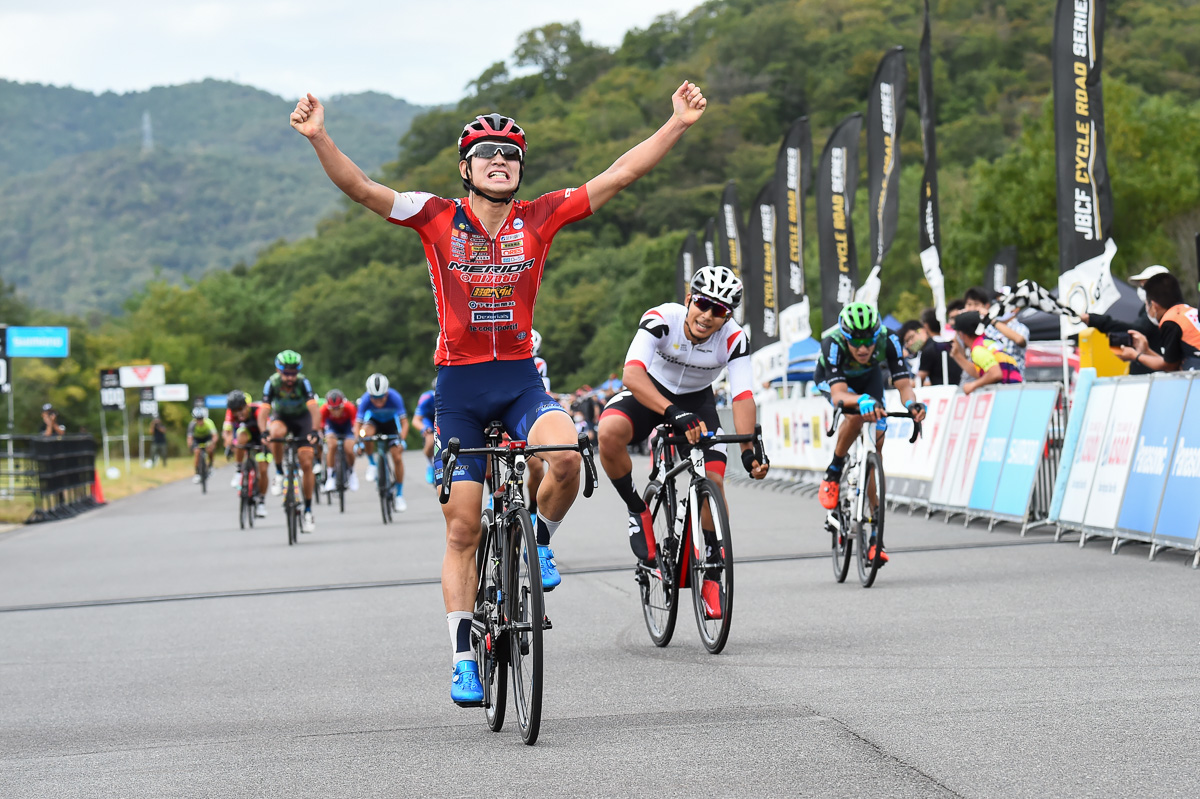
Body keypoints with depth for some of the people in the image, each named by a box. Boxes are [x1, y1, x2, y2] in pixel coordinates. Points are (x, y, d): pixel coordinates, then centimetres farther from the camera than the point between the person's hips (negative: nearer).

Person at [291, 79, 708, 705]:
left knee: (565, 458, -31)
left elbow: (620, 174, -3)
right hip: (459, 383, -1)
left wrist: (679, 124, -9)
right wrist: (318, 138, -27)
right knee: (462, 530, 0)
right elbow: (361, 189, -13)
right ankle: (464, 659, 8)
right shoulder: (438, 219, -3)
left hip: (520, 377, 1)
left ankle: (539, 541, 1)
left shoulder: (540, 218, 0)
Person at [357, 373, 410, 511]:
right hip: (374, 420, 0)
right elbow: (358, 424, -28)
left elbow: (404, 422, -33)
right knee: (366, 432, -35)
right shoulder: (365, 400, -32)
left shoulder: (394, 397, -34)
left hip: (391, 422, 0)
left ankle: (399, 495, 3)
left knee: (397, 457, -11)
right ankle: (372, 465, -10)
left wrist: (402, 440, -47)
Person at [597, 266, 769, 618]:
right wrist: (673, 413, -59)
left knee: (712, 482, -17)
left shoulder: (733, 338, -25)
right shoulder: (661, 319, -32)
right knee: (609, 432, -34)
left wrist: (749, 452, -46)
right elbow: (632, 374, -45)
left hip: (697, 401, 2)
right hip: (649, 392, -2)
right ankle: (637, 511, -11)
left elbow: (743, 397, -30)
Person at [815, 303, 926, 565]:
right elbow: (838, 395, -52)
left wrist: (912, 403, -62)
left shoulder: (888, 341, -36)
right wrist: (862, 400, -73)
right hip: (830, 378, -2)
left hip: (869, 376, 2)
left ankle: (875, 536, -3)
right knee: (855, 415, -36)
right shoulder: (833, 344, -42)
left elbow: (904, 385, -39)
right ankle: (833, 474, -11)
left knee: (875, 443, -7)